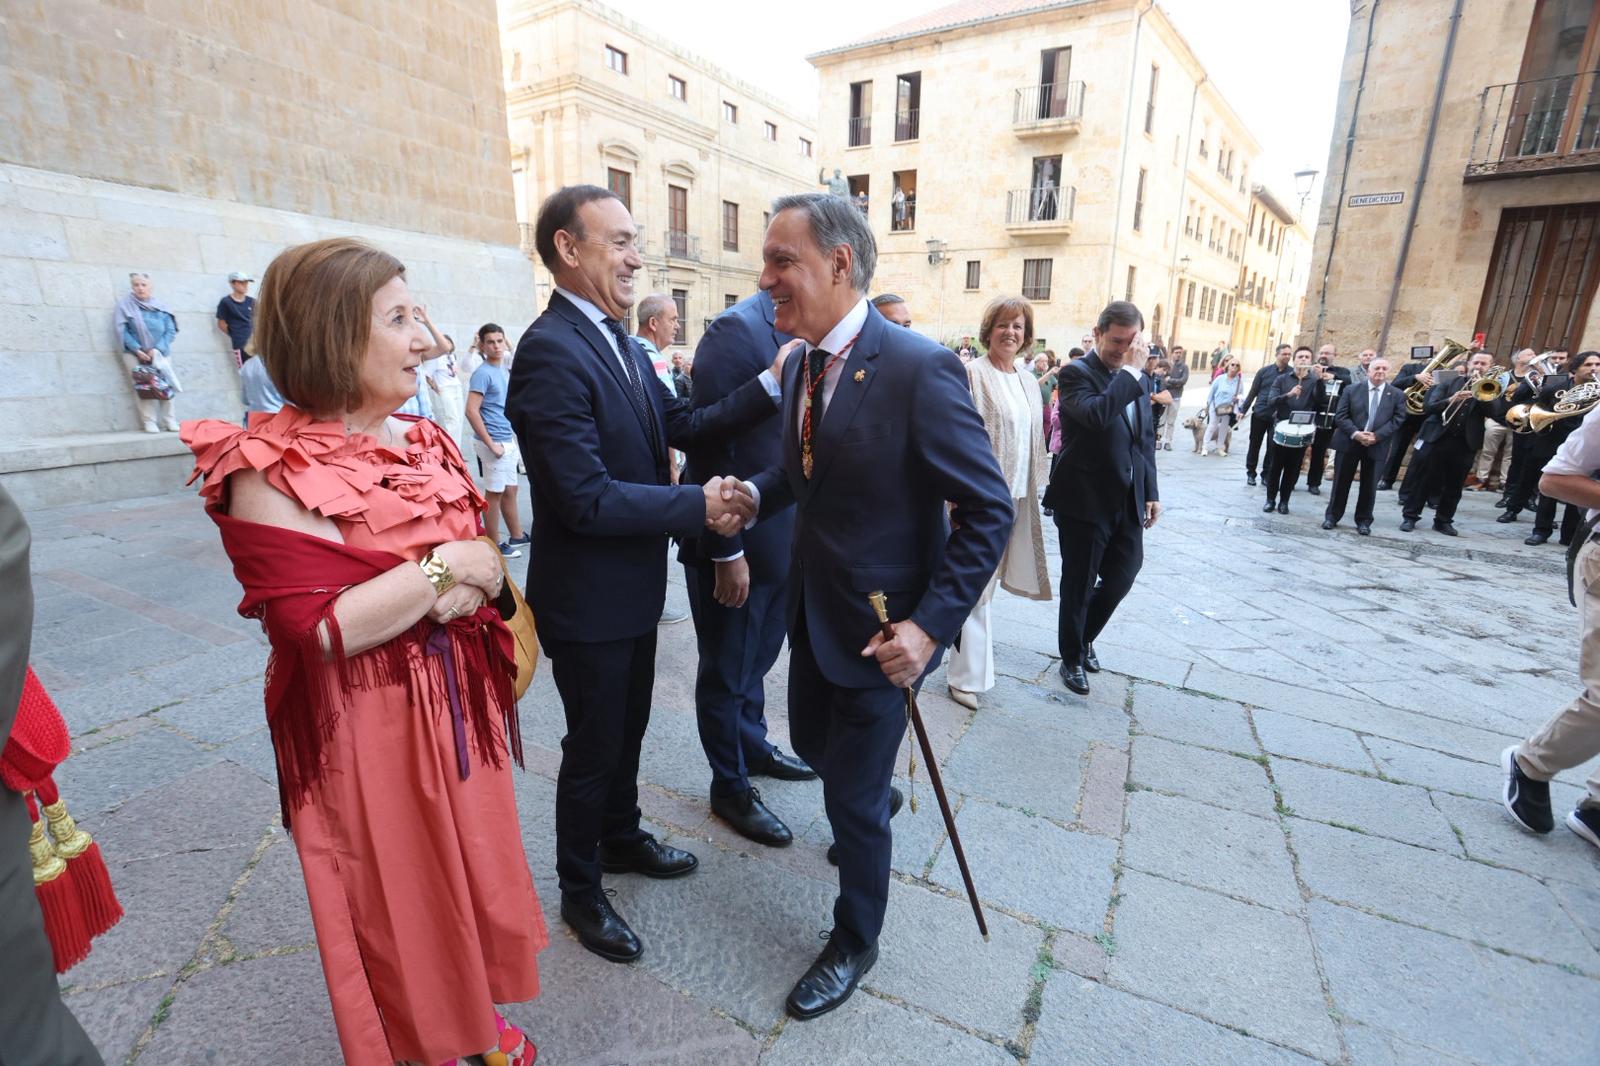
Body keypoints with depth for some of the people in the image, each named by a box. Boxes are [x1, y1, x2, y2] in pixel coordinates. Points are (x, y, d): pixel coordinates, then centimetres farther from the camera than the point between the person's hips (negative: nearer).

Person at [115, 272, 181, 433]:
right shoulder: (125, 305, 4)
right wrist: (137, 350, -15)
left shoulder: (161, 308, 8)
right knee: (144, 387, -11)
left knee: (165, 386, -6)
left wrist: (158, 349, -12)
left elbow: (171, 331, 2)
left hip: (161, 353, 1)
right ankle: (149, 422, -10)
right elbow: (122, 330, -3)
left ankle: (170, 421, 2)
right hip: (137, 354, -1)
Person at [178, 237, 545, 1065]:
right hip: (370, 730, -6)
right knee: (402, 907, 14)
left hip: (460, 704, 7)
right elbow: (318, 630, -23)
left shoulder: (424, 441, 4)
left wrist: (444, 603, -16)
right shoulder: (271, 471, -16)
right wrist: (442, 569, -19)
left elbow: (482, 569, 4)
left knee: (476, 875, 21)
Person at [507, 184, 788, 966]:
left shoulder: (618, 342, 7)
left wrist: (771, 385, -5)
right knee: (593, 746, 11)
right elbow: (587, 500, -29)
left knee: (627, 728, 25)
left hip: (633, 584, 9)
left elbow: (684, 424, 3)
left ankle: (620, 836, 50)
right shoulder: (550, 351, -23)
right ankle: (580, 893, 36)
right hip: (586, 598, -8)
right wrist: (701, 505, -22)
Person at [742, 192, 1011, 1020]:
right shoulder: (800, 366, 3)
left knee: (852, 797, 8)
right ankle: (877, 798, 60)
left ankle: (854, 941, 37)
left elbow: (988, 511, -18)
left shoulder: (920, 370, -22)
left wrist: (932, 624, -23)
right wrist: (755, 492, -4)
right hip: (812, 611, 8)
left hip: (879, 628, -7)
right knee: (812, 743, 26)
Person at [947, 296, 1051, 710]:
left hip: (1016, 494, 7)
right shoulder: (972, 374, -9)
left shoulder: (1027, 383, 13)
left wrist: (1033, 487, 16)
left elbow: (1033, 442, 19)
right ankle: (969, 675, 6)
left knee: (986, 576, 15)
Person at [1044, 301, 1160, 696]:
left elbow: (1146, 438, 16)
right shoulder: (1076, 373, -11)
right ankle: (1072, 659, 25)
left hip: (1128, 501, 6)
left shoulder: (1137, 379, 11)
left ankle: (1084, 638, 38)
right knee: (1078, 586, 6)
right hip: (1085, 500, -6)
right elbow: (1096, 414, -31)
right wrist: (1131, 370, -21)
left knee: (1121, 578, 13)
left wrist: (1151, 492, 12)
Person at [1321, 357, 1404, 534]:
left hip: (1376, 445, 1)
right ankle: (1332, 516, 16)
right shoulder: (1352, 390, 3)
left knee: (1369, 486, 6)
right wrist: (1355, 433, -17)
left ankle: (1364, 521, 16)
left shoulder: (1397, 395, 5)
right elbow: (1340, 415, -4)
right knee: (1341, 482, 5)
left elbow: (1397, 420, -1)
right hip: (1349, 442, -1)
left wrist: (1377, 436, -16)